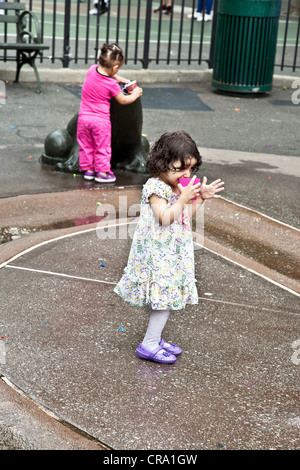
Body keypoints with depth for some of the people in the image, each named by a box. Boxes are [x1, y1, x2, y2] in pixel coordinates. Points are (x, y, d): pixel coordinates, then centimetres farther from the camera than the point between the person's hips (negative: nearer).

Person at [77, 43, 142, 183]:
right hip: (101, 119, -5)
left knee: (86, 145, 15)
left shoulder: (92, 69, -5)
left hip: (84, 117, 5)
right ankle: (102, 172, 12)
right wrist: (135, 95, 12)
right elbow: (123, 100, -3)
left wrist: (116, 77, 14)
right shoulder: (111, 84, -18)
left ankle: (88, 170, 21)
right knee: (102, 147, 8)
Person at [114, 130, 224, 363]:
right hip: (158, 254, -9)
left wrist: (200, 198, 7)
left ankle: (155, 339, 26)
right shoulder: (155, 187, -18)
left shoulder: (178, 186, 10)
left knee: (167, 298, 14)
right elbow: (164, 218, -26)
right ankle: (149, 345, 3)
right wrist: (184, 198, -27)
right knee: (165, 297, -6)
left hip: (173, 254, 9)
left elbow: (186, 215, 18)